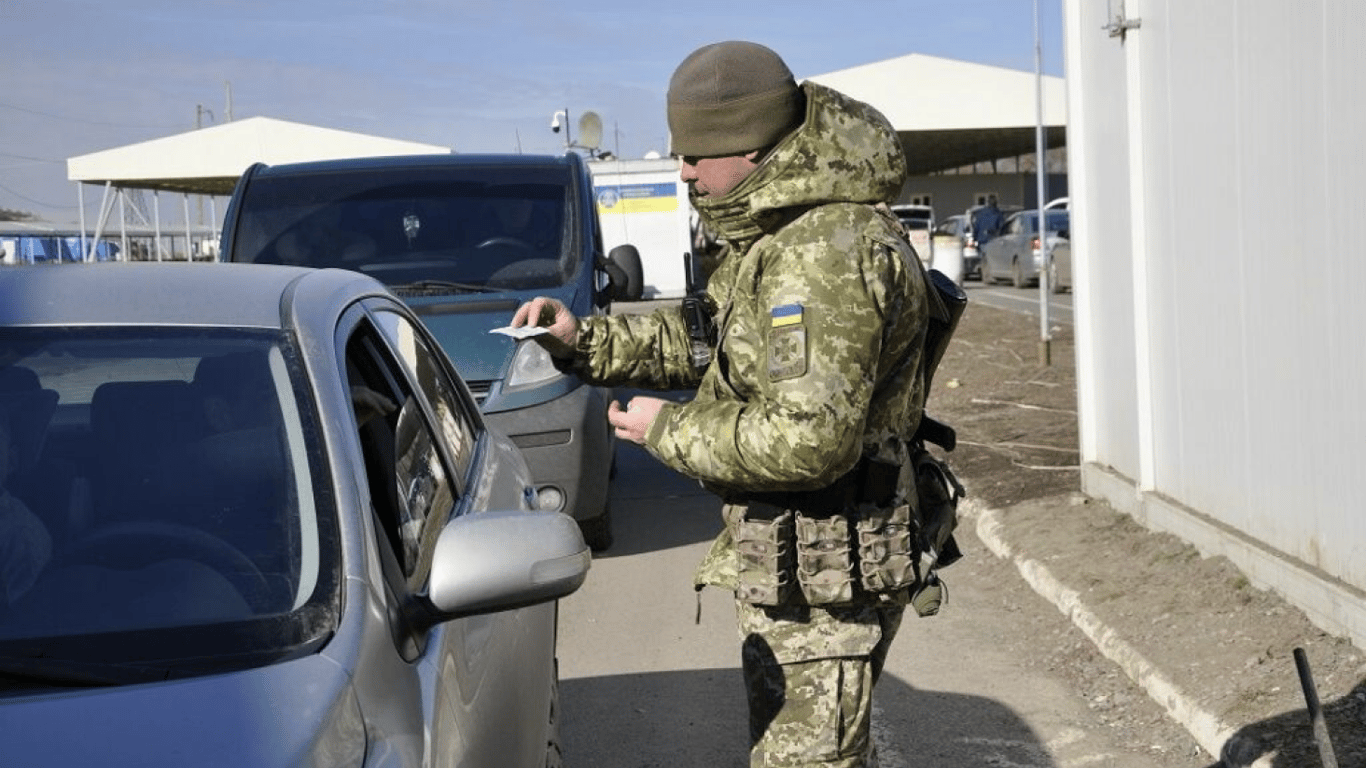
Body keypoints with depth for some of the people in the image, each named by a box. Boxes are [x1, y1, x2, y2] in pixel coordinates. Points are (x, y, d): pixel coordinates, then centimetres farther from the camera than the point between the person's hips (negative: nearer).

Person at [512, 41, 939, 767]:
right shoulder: (774, 232, 10)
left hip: (819, 577, -11)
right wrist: (586, 340, 8)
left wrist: (669, 431, -18)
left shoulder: (831, 250, -25)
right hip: (780, 562, 11)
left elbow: (810, 439, -31)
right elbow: (707, 338, 21)